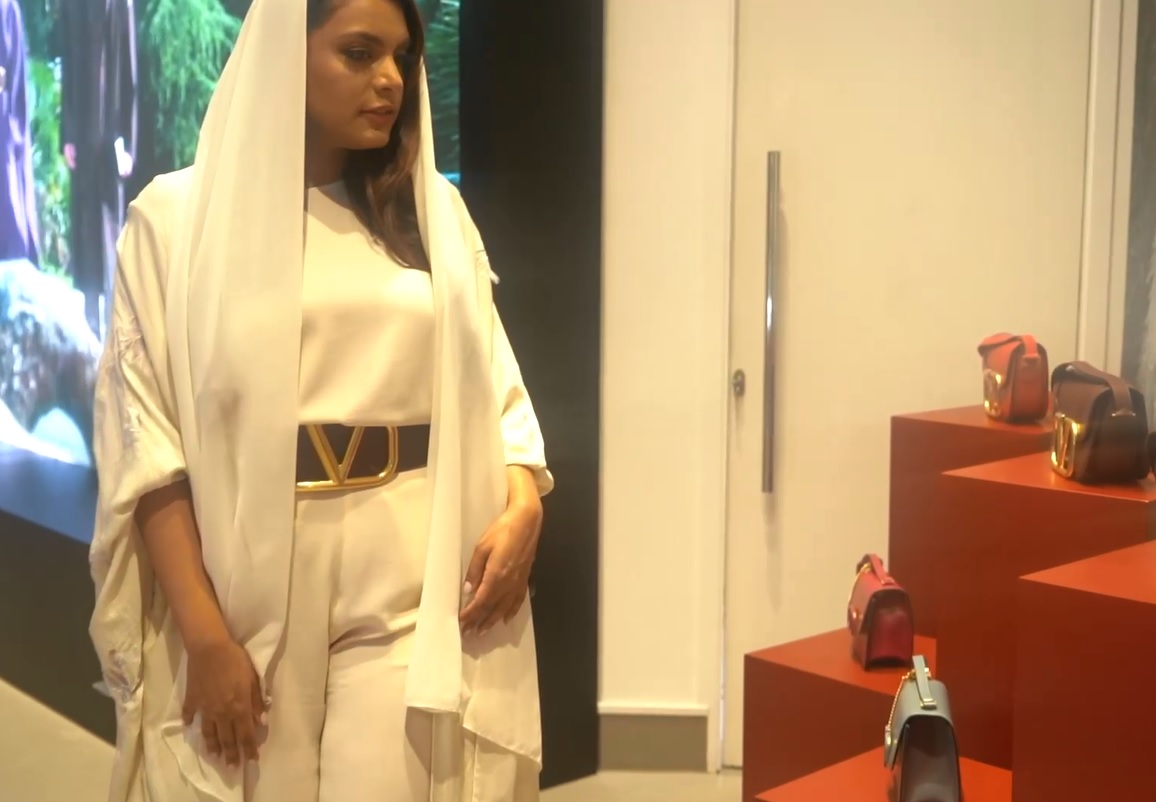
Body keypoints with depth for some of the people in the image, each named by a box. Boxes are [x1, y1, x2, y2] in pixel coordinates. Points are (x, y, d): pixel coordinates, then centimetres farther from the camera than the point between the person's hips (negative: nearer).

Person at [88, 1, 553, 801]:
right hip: (248, 589, -1)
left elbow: (494, 385, 11)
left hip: (410, 585, 2)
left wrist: (522, 503, -9)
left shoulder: (436, 211, 10)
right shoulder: (180, 217, 0)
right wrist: (204, 636, -11)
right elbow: (146, 437, -5)